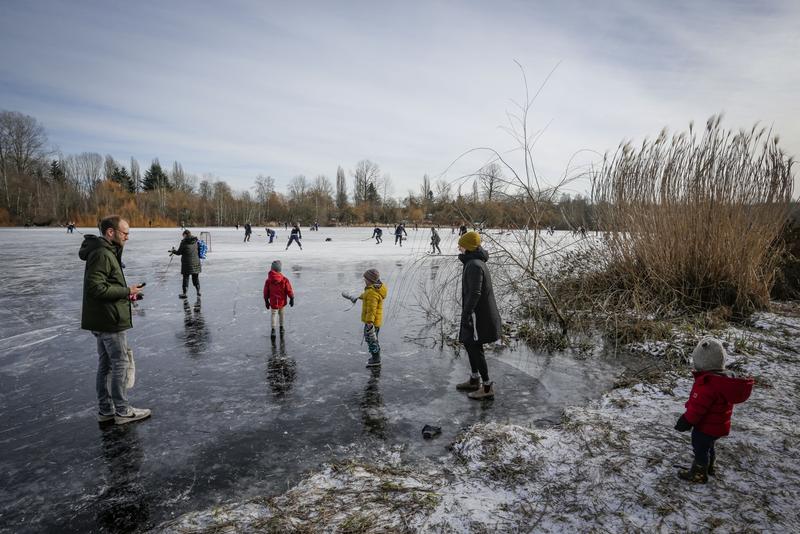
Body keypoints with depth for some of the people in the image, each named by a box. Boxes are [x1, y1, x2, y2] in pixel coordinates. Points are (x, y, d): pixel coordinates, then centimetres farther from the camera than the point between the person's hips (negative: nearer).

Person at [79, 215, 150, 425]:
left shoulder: (107, 252, 14)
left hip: (102, 320, 11)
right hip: (110, 320, -11)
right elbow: (96, 288, -26)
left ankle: (106, 410, 25)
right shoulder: (102, 254, -19)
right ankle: (122, 411, 9)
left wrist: (127, 294, 7)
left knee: (106, 364, 15)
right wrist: (126, 291, -17)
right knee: (120, 364, -1)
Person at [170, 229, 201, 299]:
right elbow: (199, 251, 8)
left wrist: (173, 251, 15)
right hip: (196, 262, 4)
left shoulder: (184, 242, -10)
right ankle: (198, 292, 20)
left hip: (187, 263, -4)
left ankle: (184, 293, 10)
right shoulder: (196, 241, 2)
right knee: (196, 277, 15)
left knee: (185, 278, 5)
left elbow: (179, 252, -5)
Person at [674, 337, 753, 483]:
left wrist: (686, 421, -16)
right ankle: (709, 468, 48)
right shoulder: (726, 379, -3)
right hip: (719, 426, 9)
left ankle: (699, 474, 27)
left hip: (705, 427, -9)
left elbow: (697, 407, -29)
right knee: (708, 446, 28)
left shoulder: (706, 383, -34)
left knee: (700, 449, 11)